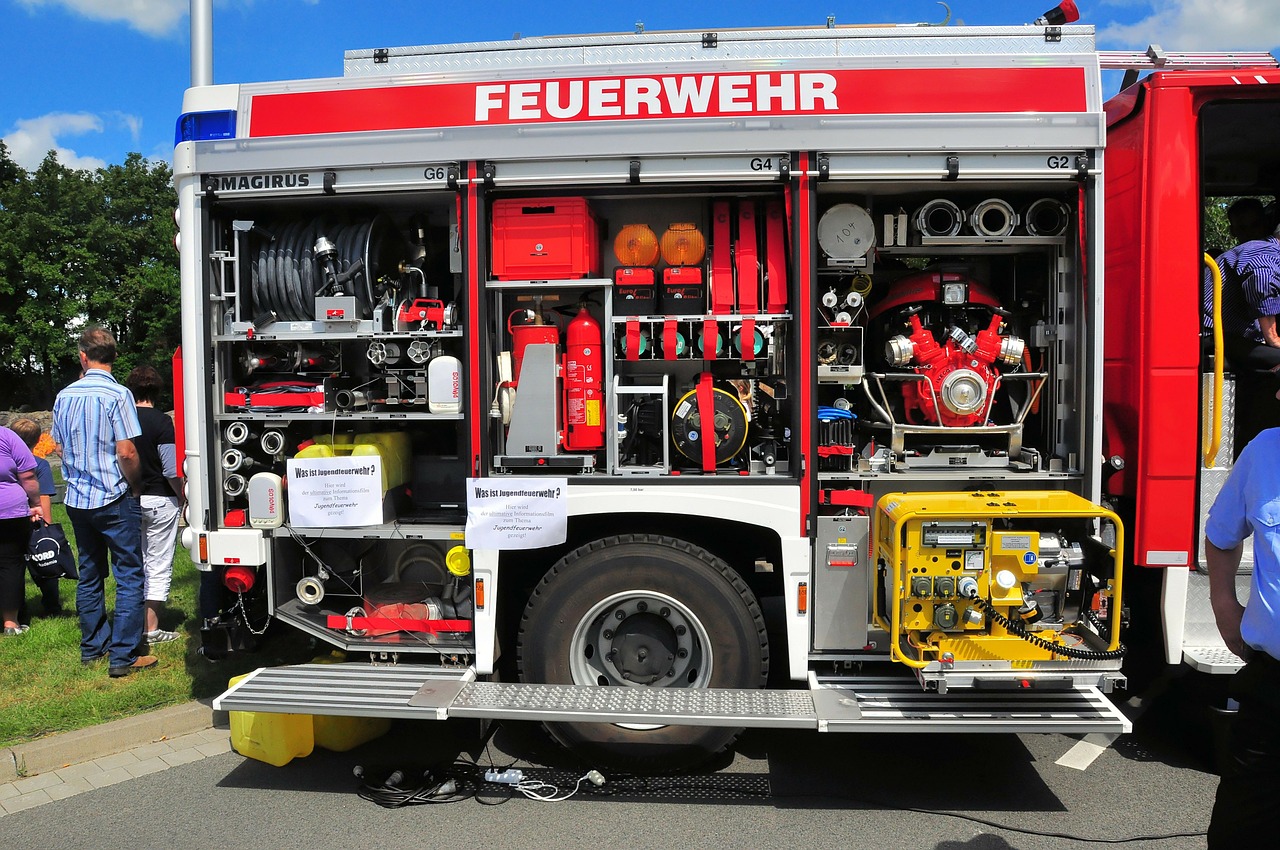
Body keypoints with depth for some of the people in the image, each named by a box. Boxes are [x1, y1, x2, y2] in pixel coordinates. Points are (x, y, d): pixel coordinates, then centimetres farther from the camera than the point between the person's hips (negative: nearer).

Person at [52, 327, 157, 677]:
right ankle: (123, 656, -2)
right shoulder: (117, 394, -14)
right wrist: (135, 486, -2)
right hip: (114, 500, -6)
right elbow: (126, 452, -18)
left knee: (89, 575, 17)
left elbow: (61, 447, 14)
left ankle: (92, 648, 26)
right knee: (129, 576, 0)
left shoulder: (64, 396, 5)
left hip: (77, 500, 6)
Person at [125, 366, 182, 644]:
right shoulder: (161, 421, -13)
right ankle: (152, 629, 5)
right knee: (159, 566, 3)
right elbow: (171, 470, -16)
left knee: (137, 563, 16)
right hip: (160, 500, -5)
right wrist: (183, 496, -2)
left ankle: (136, 623, 22)